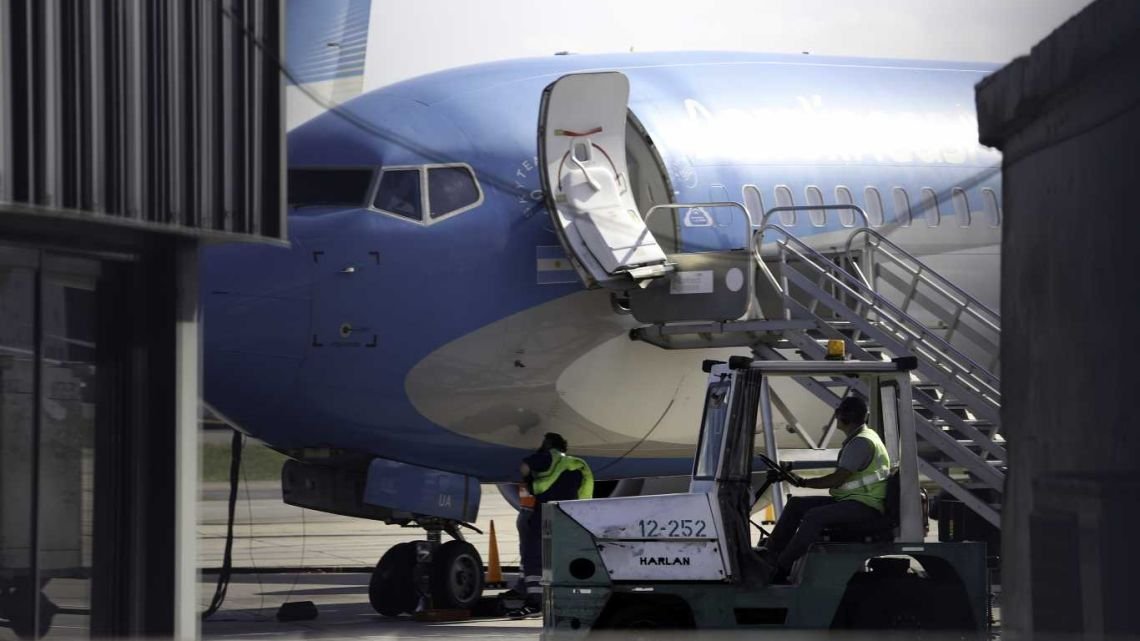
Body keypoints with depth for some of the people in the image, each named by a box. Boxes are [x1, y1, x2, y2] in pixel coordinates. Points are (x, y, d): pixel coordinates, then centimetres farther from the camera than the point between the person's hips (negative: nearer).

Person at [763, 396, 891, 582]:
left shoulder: (862, 442, -16)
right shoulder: (857, 439, 18)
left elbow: (837, 479, -19)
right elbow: (840, 477, 21)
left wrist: (803, 482, -10)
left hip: (866, 506, -11)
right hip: (850, 500, 11)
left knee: (814, 517, -29)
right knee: (796, 504, 5)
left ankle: (781, 569, -27)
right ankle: (771, 554, 0)